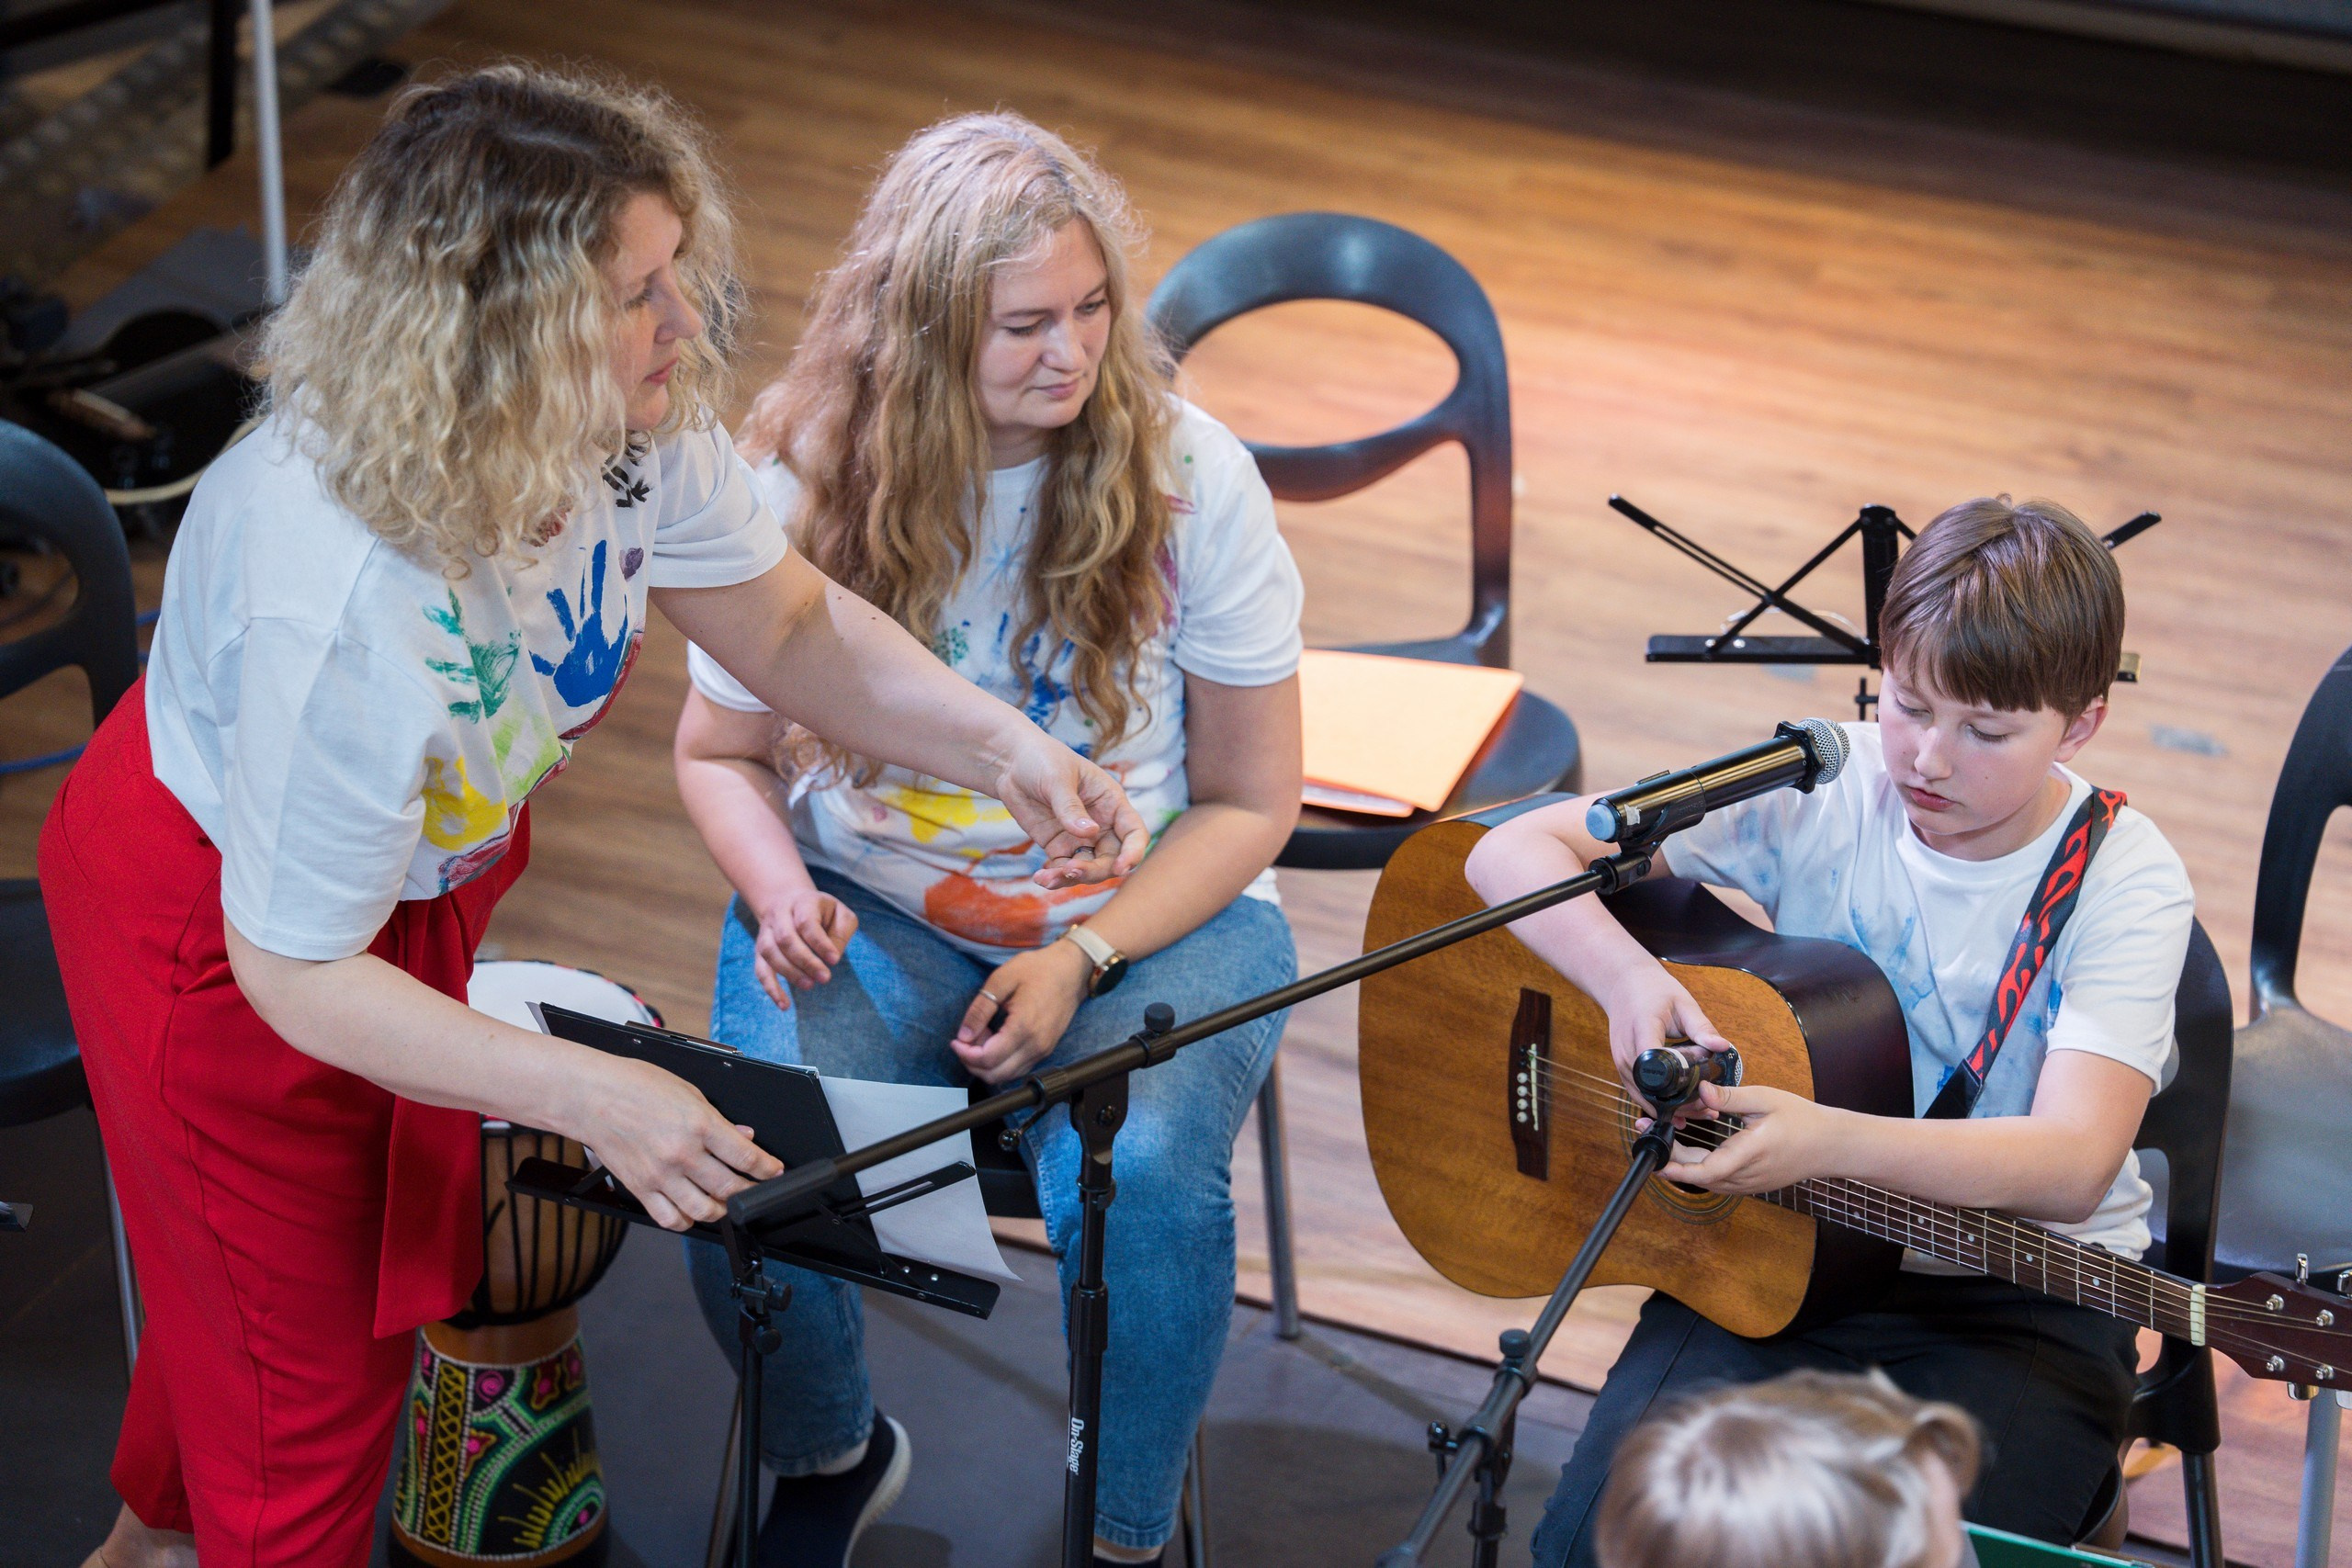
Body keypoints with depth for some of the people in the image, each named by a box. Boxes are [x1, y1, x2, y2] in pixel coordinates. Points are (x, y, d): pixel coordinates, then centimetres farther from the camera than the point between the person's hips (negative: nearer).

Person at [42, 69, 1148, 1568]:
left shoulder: (636, 421, -24)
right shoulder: (347, 598, -44)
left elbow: (792, 625, -6)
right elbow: (298, 973, -32)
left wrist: (1006, 746, -20)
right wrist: (596, 1098, -37)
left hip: (419, 868, 8)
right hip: (220, 918, -7)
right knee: (309, 1339, 10)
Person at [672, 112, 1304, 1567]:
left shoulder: (1190, 476, -10)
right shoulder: (808, 483, -6)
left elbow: (1249, 799, -3)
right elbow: (722, 751, 9)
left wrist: (1082, 959, -17)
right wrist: (781, 893, -13)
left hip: (1151, 914, -1)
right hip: (874, 909, 1)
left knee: (1144, 1183, -32)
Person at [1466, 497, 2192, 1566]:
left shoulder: (2127, 884, -10)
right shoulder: (1816, 793, -5)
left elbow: (2074, 1164, -23)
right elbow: (1512, 852, -6)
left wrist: (1829, 1141, -39)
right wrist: (1627, 976, -27)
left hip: (2024, 1289, -1)